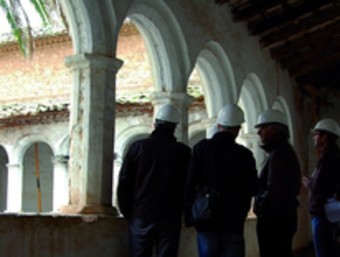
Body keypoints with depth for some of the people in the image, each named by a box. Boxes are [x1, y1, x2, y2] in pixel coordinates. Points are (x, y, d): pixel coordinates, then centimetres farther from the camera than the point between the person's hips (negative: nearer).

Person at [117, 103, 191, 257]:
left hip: (141, 217, 1)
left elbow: (124, 183, 1)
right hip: (170, 217, -1)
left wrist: (127, 212, 10)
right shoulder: (183, 152, -3)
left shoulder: (137, 147, -1)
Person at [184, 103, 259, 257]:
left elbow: (190, 184, -7)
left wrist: (189, 216, 0)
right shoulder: (244, 154, -5)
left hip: (206, 220, 0)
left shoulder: (201, 148, -5)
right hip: (233, 221, 0)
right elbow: (252, 189, 0)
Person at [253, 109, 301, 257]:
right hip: (283, 217, 11)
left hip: (274, 219, -11)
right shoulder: (285, 151, 17)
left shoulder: (278, 154, -17)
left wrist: (260, 209, -9)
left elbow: (274, 191, -23)